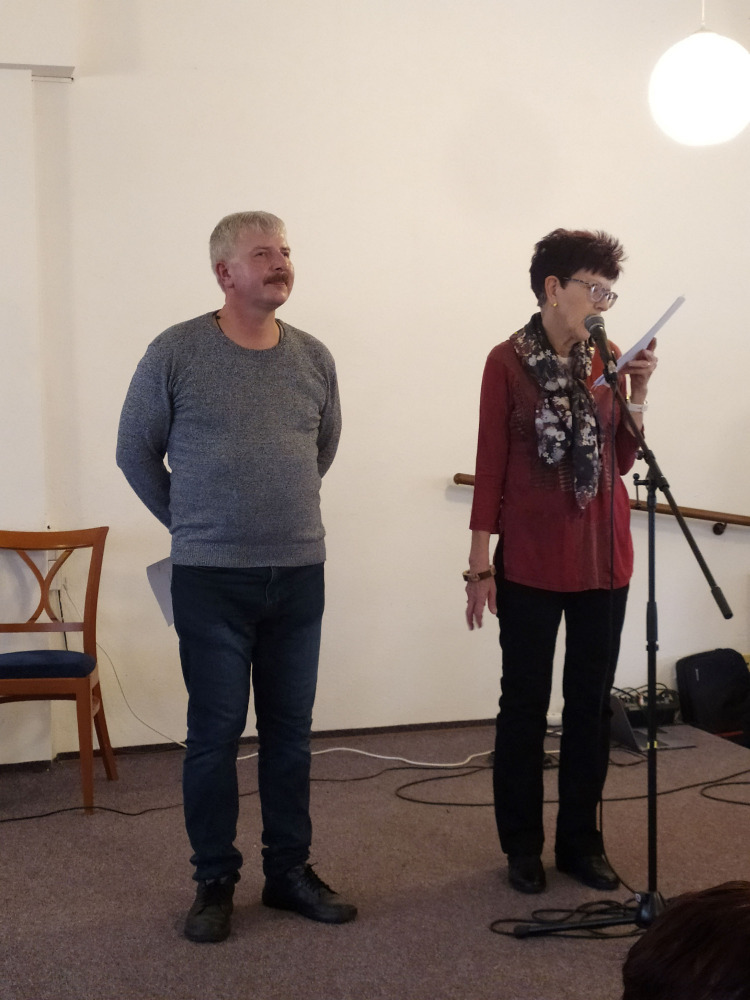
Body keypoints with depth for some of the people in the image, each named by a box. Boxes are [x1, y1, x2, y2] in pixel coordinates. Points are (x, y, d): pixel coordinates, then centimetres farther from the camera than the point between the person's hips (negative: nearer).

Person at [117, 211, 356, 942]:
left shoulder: (314, 358, 5)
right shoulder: (176, 353, -6)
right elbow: (136, 451, 4)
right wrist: (188, 521, 9)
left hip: (299, 574, 4)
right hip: (211, 579, -3)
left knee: (290, 730, 10)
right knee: (215, 732, 3)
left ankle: (289, 870, 23)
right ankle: (214, 881, 17)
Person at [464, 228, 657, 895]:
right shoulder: (508, 362, -6)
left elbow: (623, 459, 9)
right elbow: (490, 465, -6)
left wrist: (638, 393, -5)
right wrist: (480, 563, -7)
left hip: (602, 558, 5)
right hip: (531, 561, -4)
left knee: (592, 702, 10)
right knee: (525, 704, 6)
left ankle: (581, 840, 23)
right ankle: (523, 846, 19)